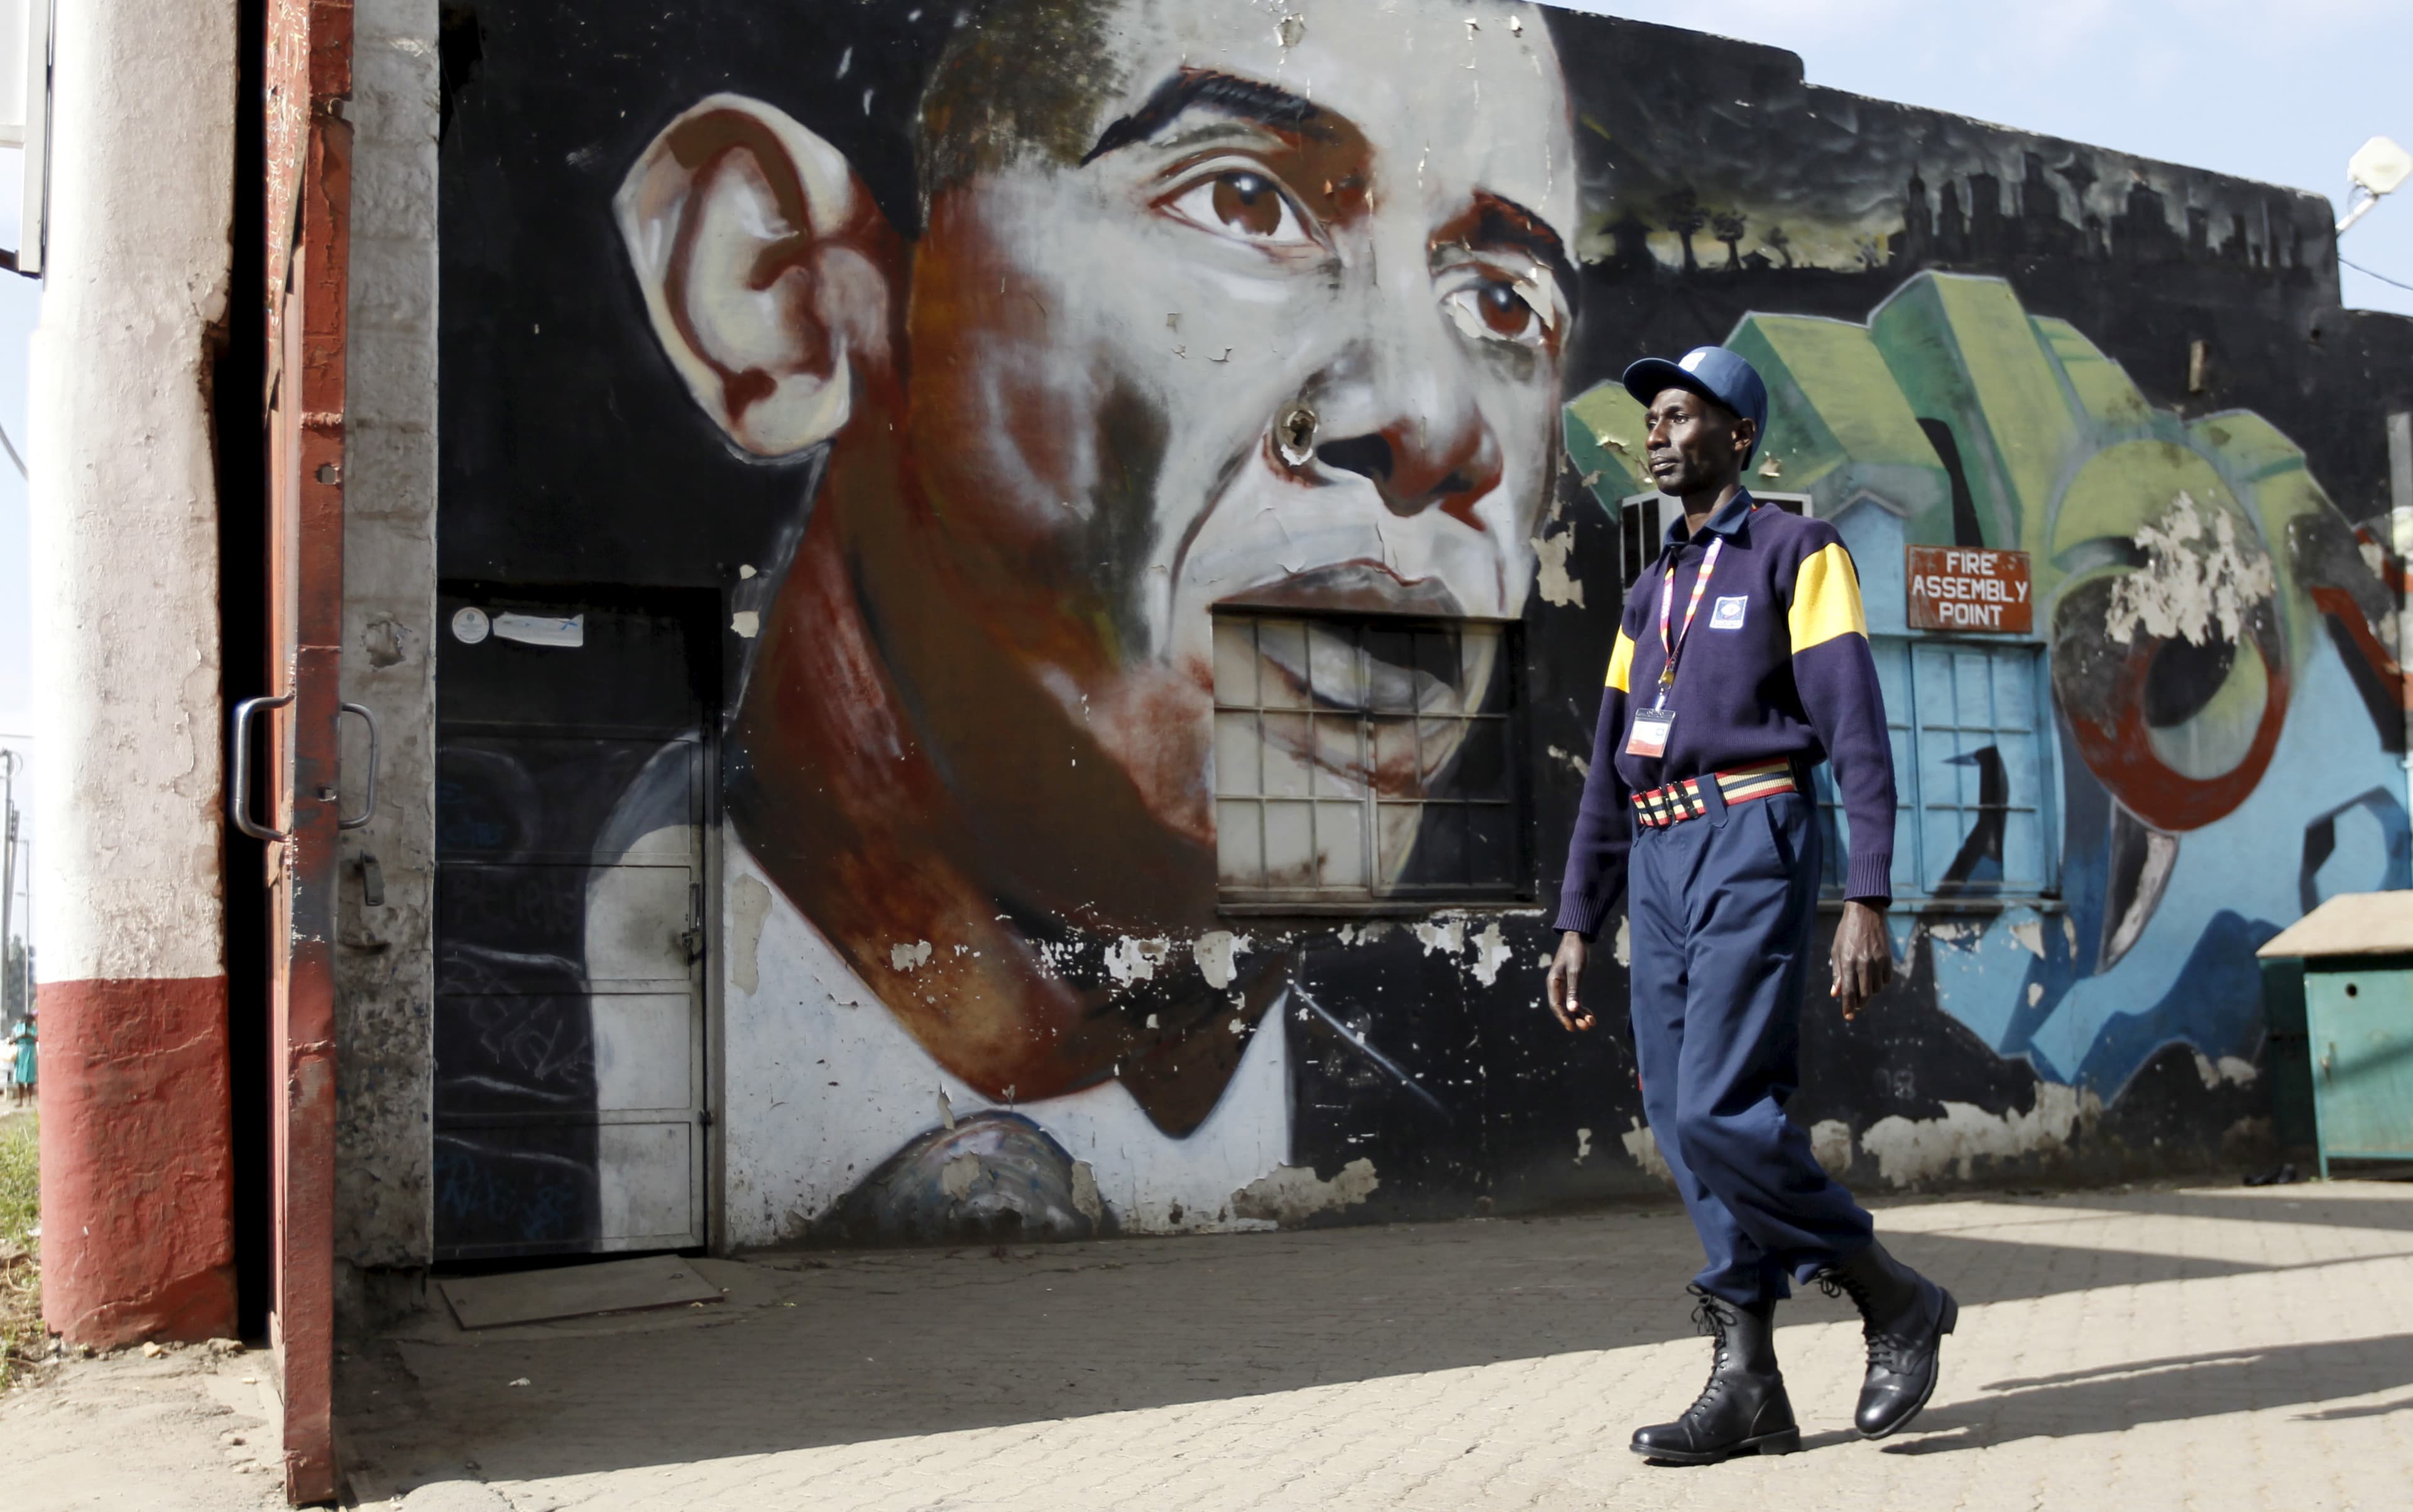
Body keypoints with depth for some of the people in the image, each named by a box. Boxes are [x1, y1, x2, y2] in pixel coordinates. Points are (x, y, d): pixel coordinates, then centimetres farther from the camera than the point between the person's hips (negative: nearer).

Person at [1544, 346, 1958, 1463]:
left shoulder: (1799, 553, 2)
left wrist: (1868, 902, -17)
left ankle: (1894, 1299, 4)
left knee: (1721, 1111, -16)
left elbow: (1857, 733, -7)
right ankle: (1747, 1383, 7)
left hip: (1752, 846, -7)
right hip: (1658, 864, 7)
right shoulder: (1650, 596, 23)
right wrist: (1576, 927, 16)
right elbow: (1610, 775, 21)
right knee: (1683, 1127, 2)